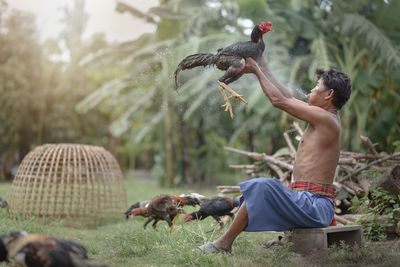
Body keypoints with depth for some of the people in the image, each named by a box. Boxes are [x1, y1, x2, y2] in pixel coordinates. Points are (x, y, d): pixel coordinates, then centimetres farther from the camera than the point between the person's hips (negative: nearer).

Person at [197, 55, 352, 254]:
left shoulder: (326, 118, -13)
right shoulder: (325, 116, 14)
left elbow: (279, 101, -10)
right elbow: (288, 98, 23)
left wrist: (257, 71, 2)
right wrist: (263, 67, 26)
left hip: (314, 205, -10)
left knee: (263, 186, -28)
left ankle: (224, 244, -20)